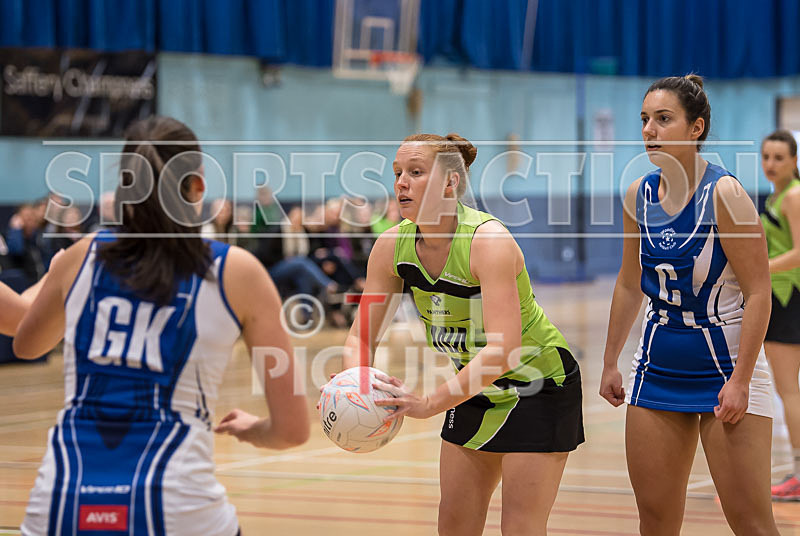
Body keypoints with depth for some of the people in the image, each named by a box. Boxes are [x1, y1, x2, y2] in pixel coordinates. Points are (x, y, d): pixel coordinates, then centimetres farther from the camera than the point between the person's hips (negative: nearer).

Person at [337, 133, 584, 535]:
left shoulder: (488, 241, -30)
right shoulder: (392, 246, -11)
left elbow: (503, 349, -40)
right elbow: (361, 336, -6)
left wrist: (430, 404, -46)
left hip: (540, 385, -6)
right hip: (476, 388, 7)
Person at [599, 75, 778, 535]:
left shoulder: (724, 194, -15)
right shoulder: (640, 195, 3)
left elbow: (759, 293, -15)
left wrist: (740, 380, -19)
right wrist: (611, 362, 17)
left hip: (726, 364, -6)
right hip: (658, 370, 6)